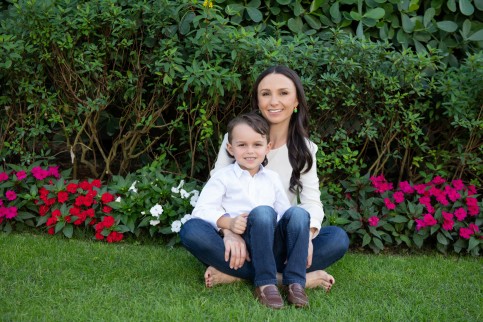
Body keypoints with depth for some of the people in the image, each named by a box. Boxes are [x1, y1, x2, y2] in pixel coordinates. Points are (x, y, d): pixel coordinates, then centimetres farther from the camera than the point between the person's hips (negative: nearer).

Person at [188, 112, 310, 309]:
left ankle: (295, 281, -26)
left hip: (272, 244, 4)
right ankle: (265, 282, -32)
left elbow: (284, 211, 16)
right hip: (239, 242, -4)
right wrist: (228, 222, -23)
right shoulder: (223, 177, 7)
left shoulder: (272, 178, 20)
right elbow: (202, 209, -5)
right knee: (263, 212, -32)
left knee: (298, 214, -22)